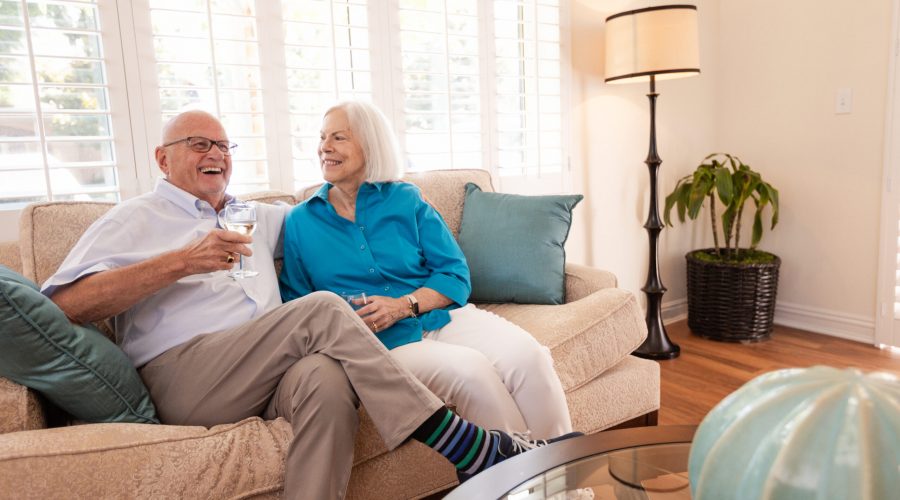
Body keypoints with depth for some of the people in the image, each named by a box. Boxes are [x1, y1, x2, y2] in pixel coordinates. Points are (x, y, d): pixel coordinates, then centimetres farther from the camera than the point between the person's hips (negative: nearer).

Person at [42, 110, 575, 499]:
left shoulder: (255, 218, 29)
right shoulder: (137, 218, 12)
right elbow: (65, 304, -2)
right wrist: (182, 262, -12)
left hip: (268, 376, 5)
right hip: (181, 378, -4)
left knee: (327, 377, -34)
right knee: (322, 311, -28)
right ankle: (471, 448, -28)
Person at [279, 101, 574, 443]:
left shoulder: (406, 200, 10)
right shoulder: (300, 222, 11)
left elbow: (456, 274, 4)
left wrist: (403, 305, -12)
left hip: (443, 317, 2)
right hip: (381, 342, -1)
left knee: (528, 356, -26)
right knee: (469, 370, -31)